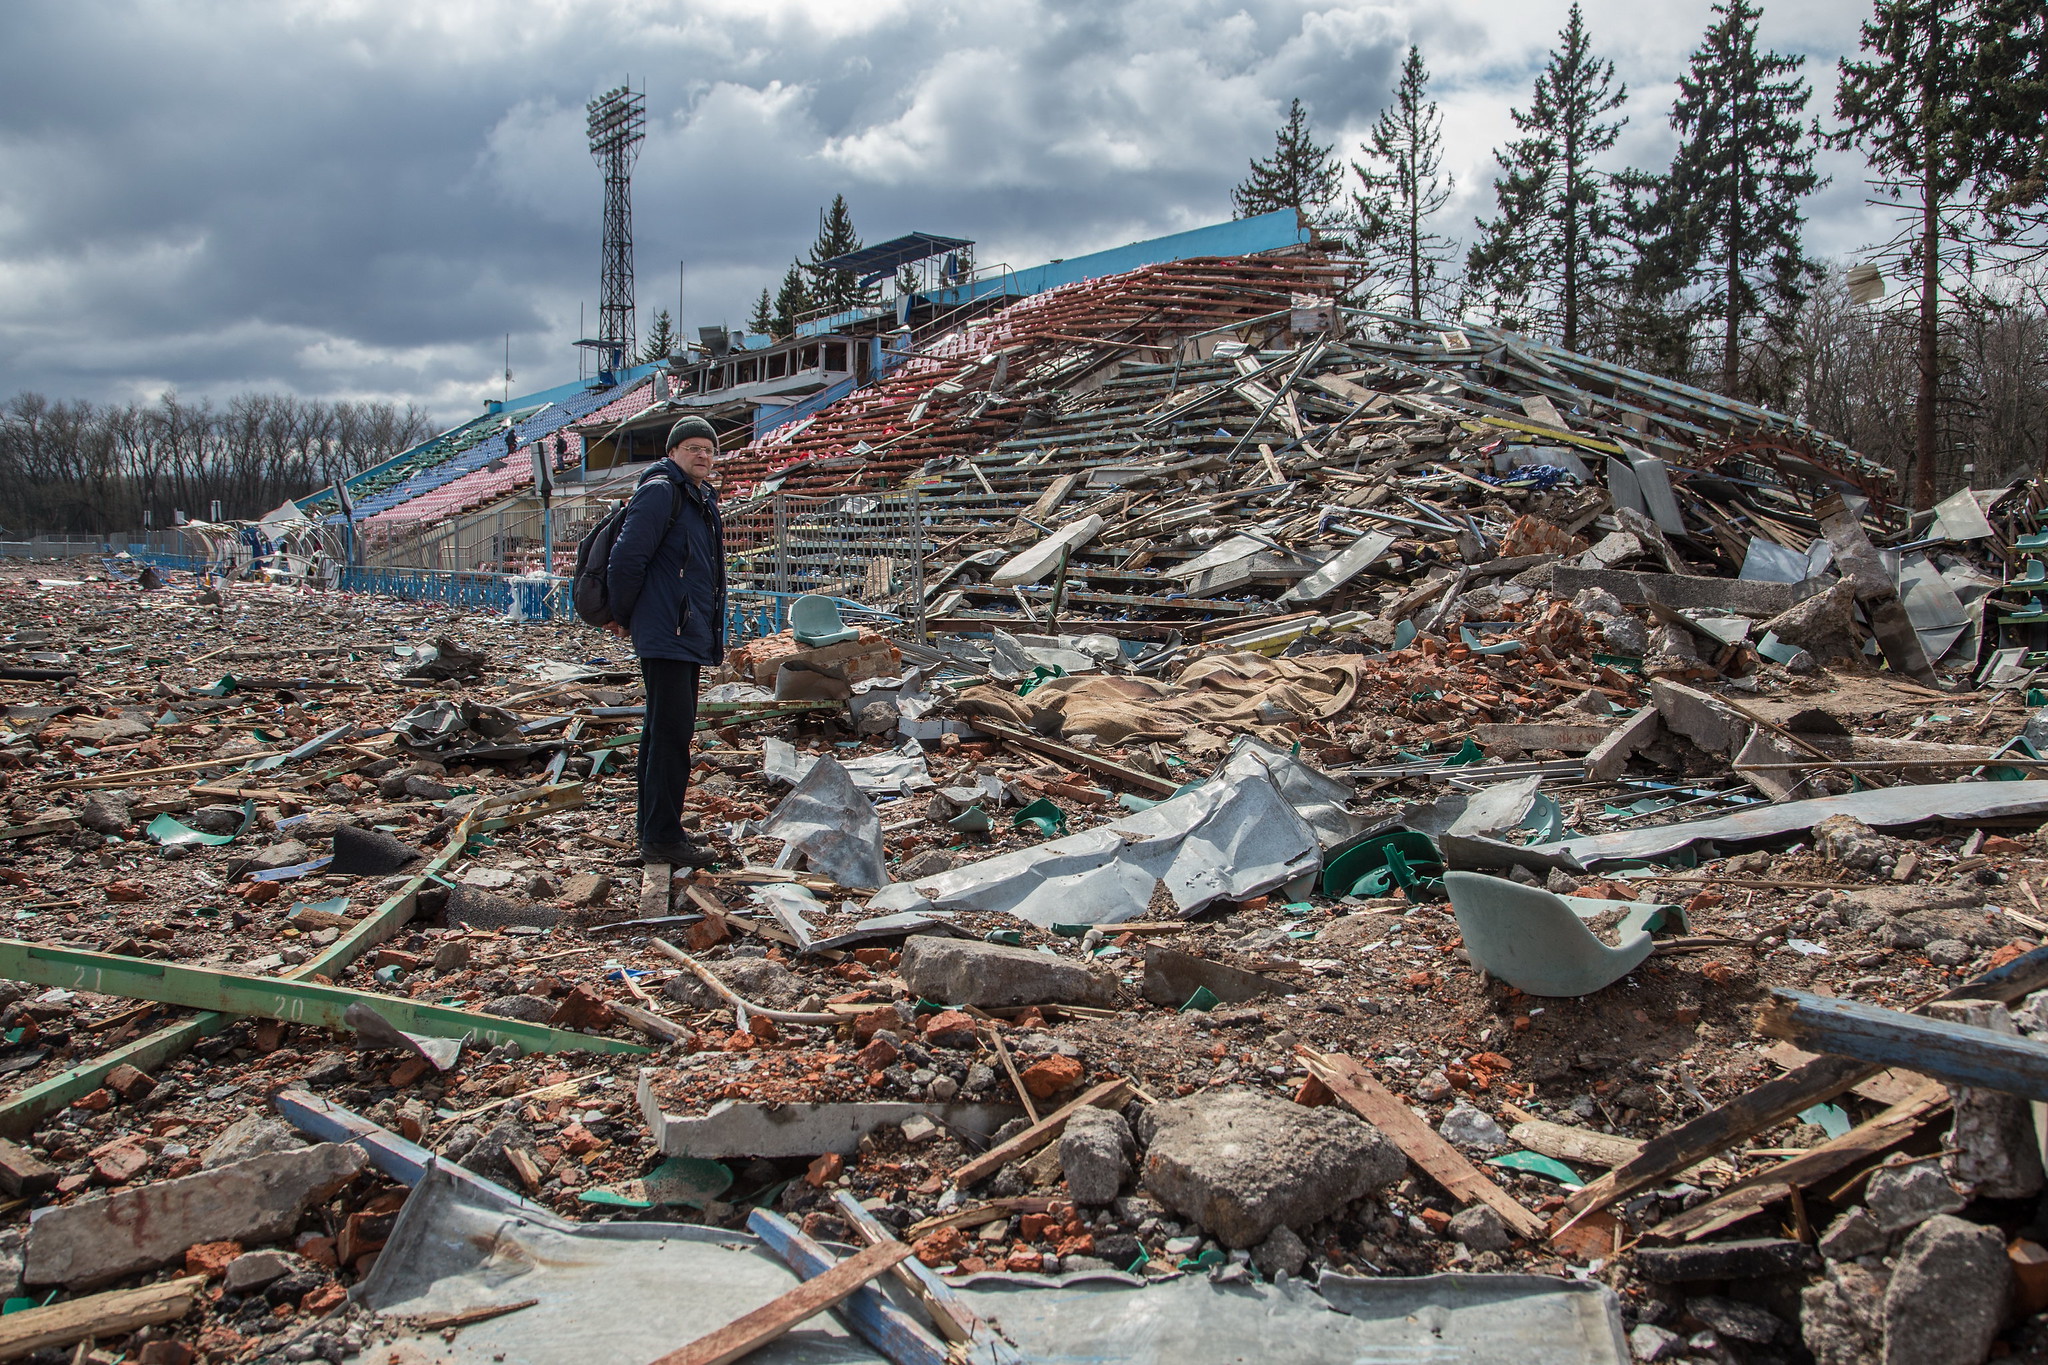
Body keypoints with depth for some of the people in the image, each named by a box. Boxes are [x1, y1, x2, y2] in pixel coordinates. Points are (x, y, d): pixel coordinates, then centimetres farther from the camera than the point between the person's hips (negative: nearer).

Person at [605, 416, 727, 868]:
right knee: (671, 731, -10)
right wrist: (622, 617, -7)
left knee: (666, 730, 14)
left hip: (689, 637, 10)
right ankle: (661, 839, -6)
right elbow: (628, 557, -17)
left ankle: (658, 828, 23)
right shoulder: (660, 492, -11)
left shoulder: (702, 499, 19)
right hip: (665, 634, -10)